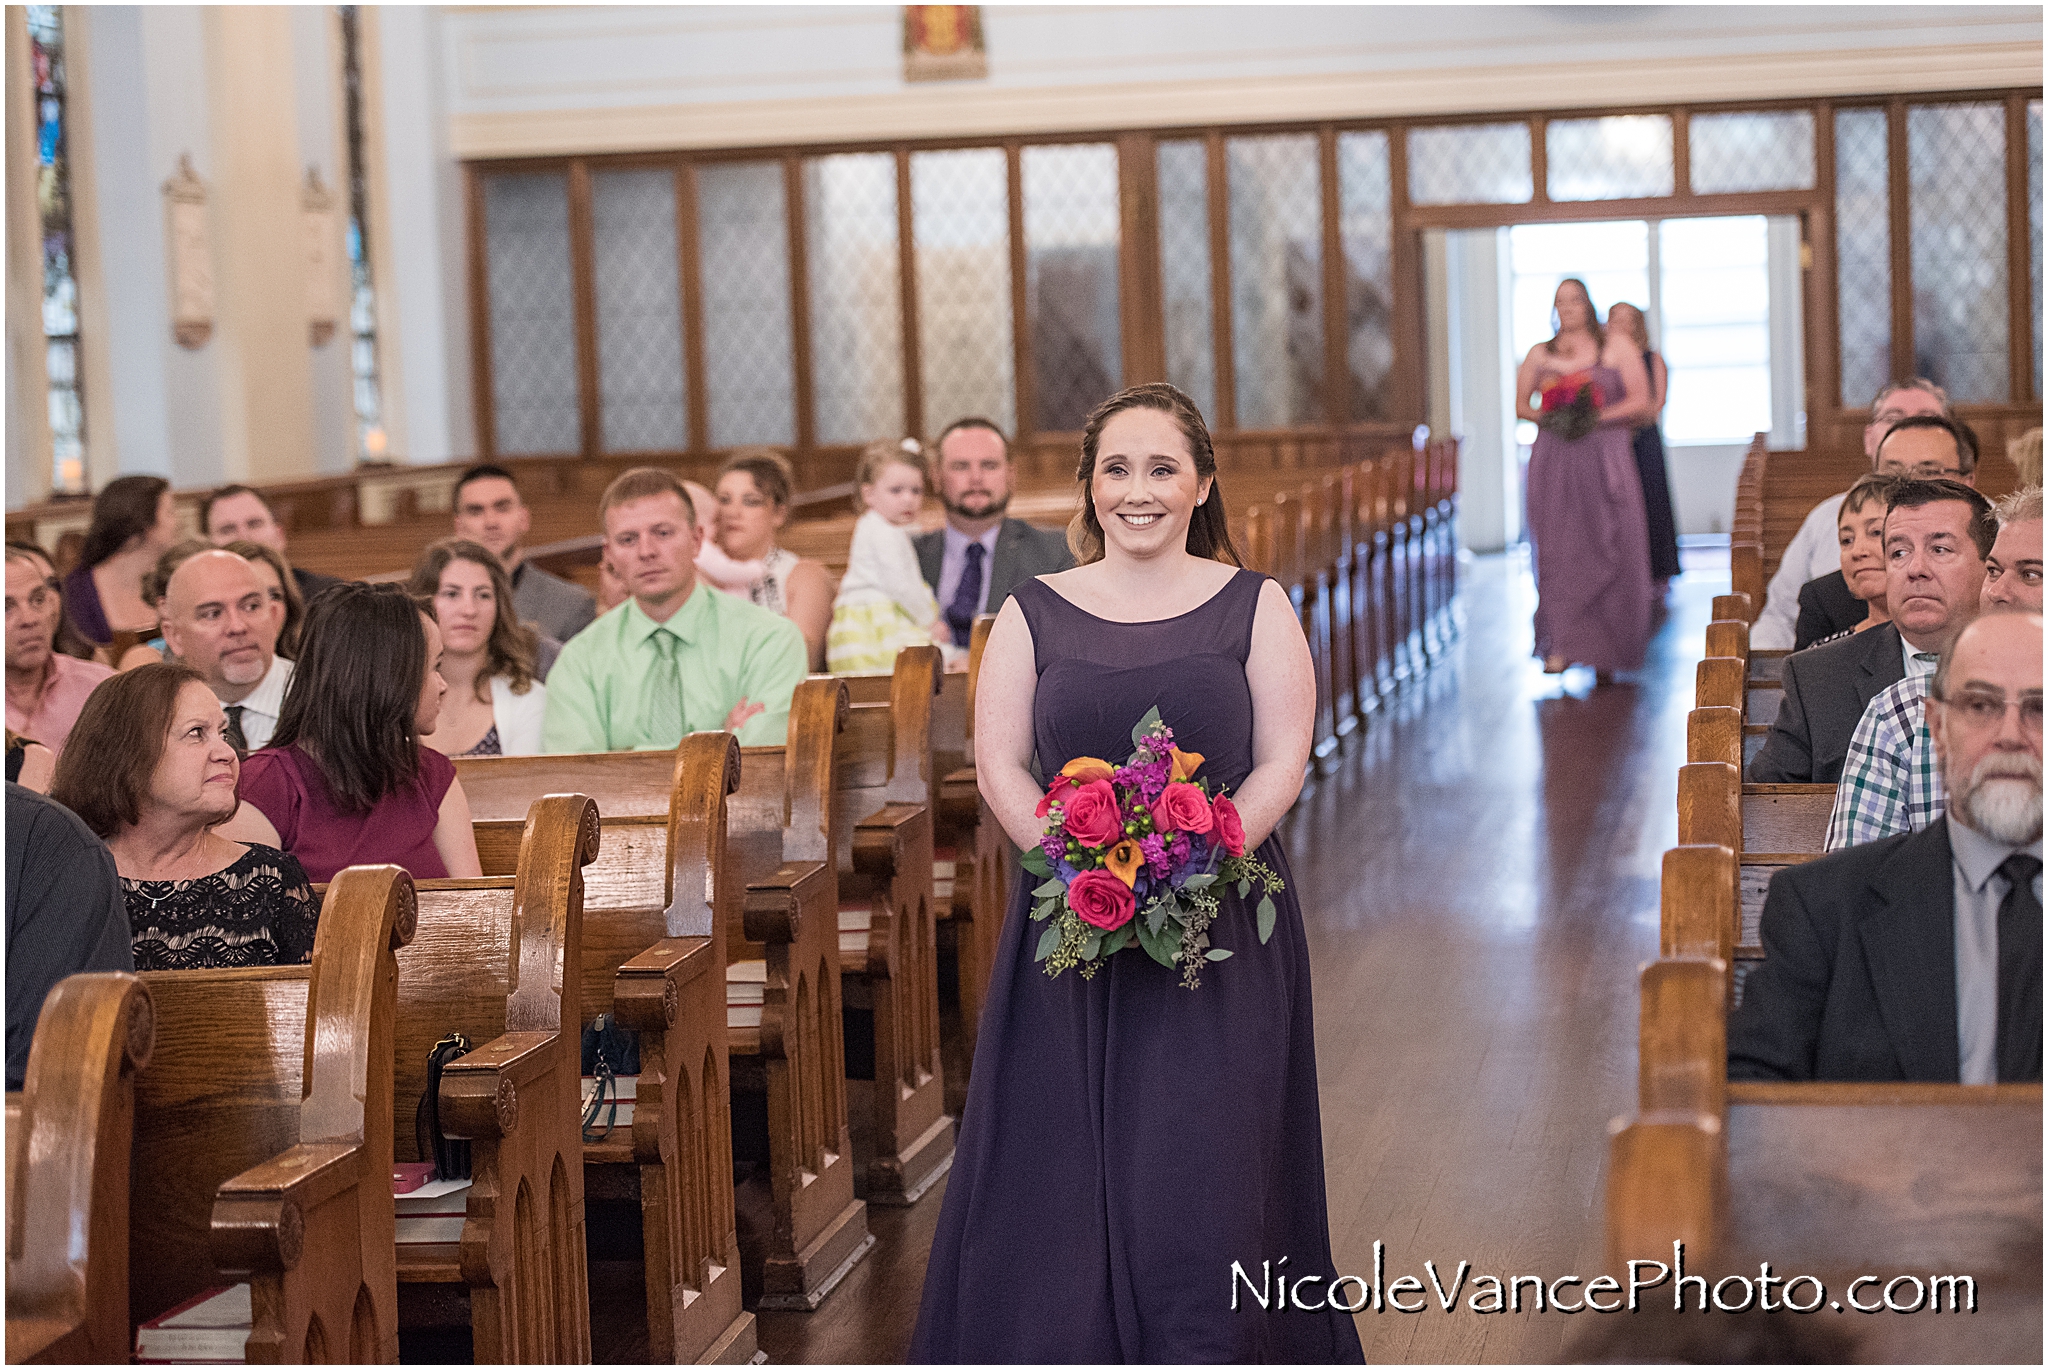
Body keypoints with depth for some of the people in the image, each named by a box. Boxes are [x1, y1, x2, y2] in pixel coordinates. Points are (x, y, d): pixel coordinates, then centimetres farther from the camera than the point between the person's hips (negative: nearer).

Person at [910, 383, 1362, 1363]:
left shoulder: (1253, 607, 4)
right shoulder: (1035, 612, 7)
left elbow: (1280, 766, -2)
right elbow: (1000, 767, 1)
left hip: (1220, 925, -1)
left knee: (1199, 1180, -4)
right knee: (1061, 1171, 1)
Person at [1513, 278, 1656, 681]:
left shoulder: (1616, 346, 7)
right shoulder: (1540, 354, 14)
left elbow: (1640, 402, 0)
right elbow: (1520, 404, 12)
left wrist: (1597, 417, -12)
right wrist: (1547, 416, -8)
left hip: (1605, 462, -1)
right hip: (1554, 462, 1)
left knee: (1607, 551, -3)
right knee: (1557, 551, -7)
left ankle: (1605, 650, 6)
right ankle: (1560, 645, -8)